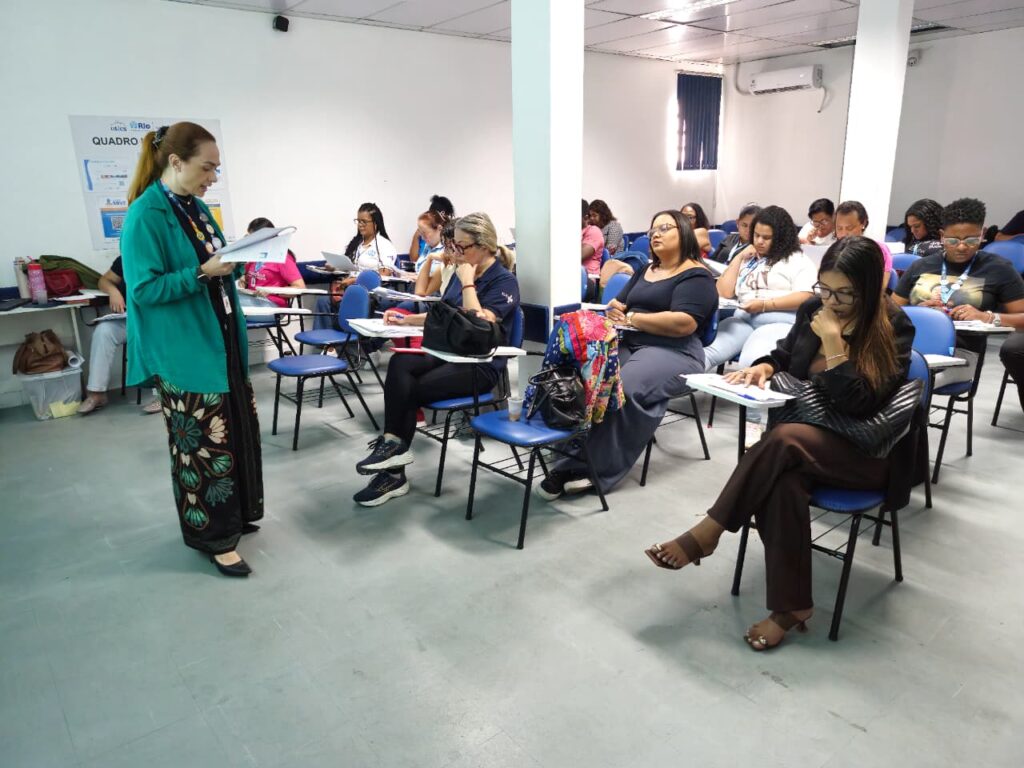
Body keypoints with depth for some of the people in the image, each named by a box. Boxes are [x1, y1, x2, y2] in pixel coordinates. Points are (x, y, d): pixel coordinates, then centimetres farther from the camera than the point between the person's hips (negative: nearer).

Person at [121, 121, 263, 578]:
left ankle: (233, 514, 34)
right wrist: (202, 273, -24)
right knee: (202, 442, -1)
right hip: (183, 351, -9)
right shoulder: (145, 215, -15)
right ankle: (212, 533, 15)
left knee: (238, 429, 16)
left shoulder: (196, 208, 11)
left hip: (221, 341, 9)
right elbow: (144, 288, -18)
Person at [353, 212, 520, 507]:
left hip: (481, 366, -7)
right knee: (399, 363, -24)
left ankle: (392, 444, -5)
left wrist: (467, 284, -18)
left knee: (410, 390, -23)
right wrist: (405, 319, 11)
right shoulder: (462, 273, 13)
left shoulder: (504, 281, -10)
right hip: (448, 353, 7)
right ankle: (394, 444, -24)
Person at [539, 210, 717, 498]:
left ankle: (595, 469, -30)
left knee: (625, 388, -36)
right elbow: (619, 303, 26)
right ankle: (577, 460, -32)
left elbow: (684, 323, -15)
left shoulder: (696, 276, 0)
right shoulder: (645, 270, 26)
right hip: (628, 344, 7)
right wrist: (614, 309, 0)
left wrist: (631, 318, -9)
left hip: (673, 352, -7)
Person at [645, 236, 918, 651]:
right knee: (782, 481, -32)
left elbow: (858, 406, -22)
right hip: (805, 433, 5)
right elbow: (785, 355, 18)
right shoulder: (814, 309, 1)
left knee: (783, 441, -35)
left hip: (866, 451, -4)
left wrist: (833, 343, -24)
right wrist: (764, 367, -5)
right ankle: (792, 604, -21)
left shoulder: (893, 328, -12)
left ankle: (707, 533, -24)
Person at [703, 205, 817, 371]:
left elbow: (804, 298, -3)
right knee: (705, 352, -31)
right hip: (742, 319, 3)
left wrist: (765, 305, -12)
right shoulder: (747, 259, 27)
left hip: (780, 321, -3)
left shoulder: (798, 260, 12)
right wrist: (739, 257, 16)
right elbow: (723, 293, 17)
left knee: (750, 363, -38)